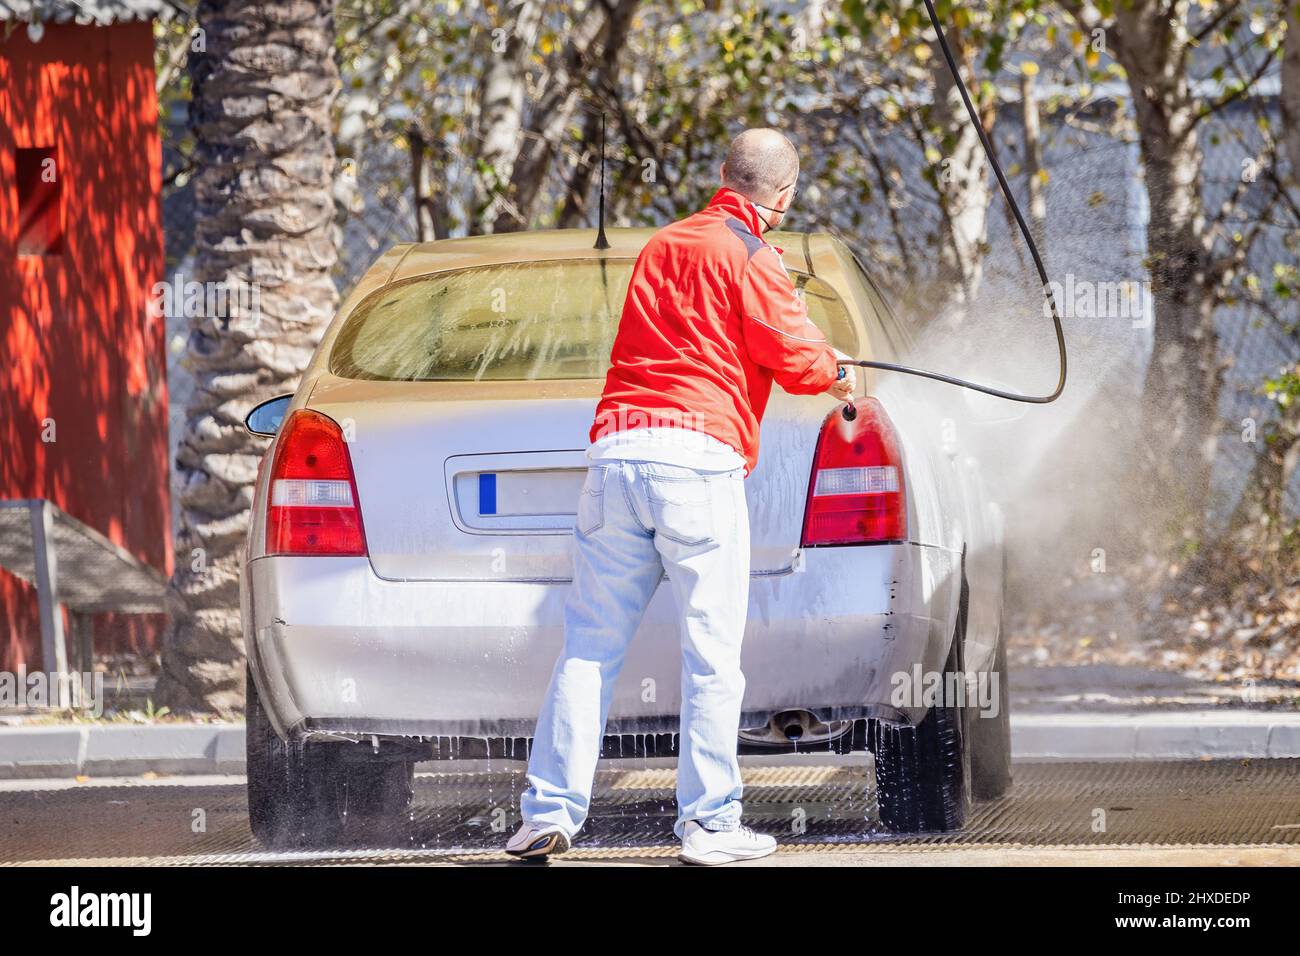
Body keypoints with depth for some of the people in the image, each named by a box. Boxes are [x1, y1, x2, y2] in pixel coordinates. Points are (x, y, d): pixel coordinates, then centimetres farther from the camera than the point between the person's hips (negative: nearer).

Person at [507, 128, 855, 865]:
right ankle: (710, 822, -2)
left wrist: (814, 353, 37)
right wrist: (834, 371, 16)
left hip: (616, 448, 6)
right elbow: (795, 360, -7)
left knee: (592, 645, 8)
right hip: (698, 453, -6)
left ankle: (549, 813, 3)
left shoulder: (663, 247, 22)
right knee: (713, 651, -1)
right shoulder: (751, 258, -1)